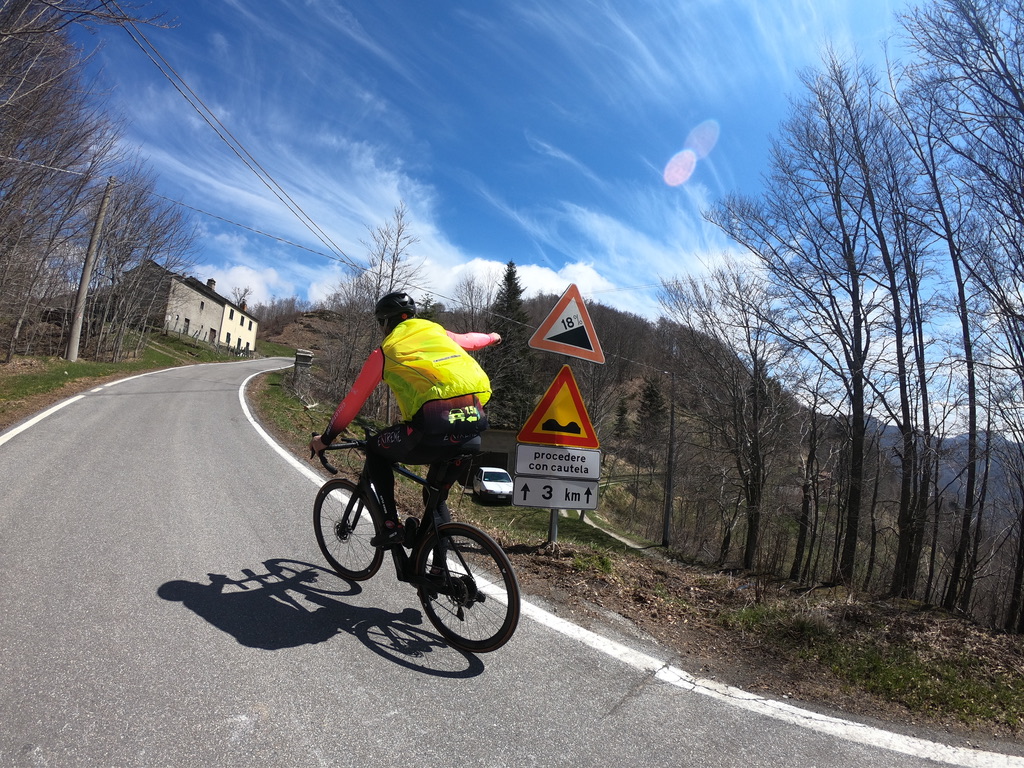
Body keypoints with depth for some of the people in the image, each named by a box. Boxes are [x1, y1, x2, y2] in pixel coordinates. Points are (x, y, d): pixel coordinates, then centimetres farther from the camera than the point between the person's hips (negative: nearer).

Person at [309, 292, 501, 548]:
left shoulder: (384, 352, 14)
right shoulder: (437, 331, 25)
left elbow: (353, 401, 18)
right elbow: (469, 340, 44)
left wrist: (325, 438, 31)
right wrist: (491, 337, 67)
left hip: (435, 427, -5)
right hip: (476, 424, 5)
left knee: (375, 450, 22)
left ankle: (391, 525, 17)